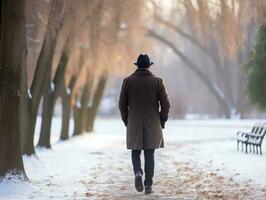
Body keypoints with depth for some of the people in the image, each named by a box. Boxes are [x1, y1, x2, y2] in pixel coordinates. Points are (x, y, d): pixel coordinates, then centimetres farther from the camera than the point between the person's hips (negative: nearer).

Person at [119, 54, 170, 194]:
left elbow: (122, 104, -1)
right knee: (149, 154, 6)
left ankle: (138, 172, -11)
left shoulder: (128, 81, -2)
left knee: (135, 151, 16)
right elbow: (165, 104, -5)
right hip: (152, 124, 0)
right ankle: (148, 185, 1)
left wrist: (126, 121, 11)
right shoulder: (157, 81, -3)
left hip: (134, 124, 0)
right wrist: (162, 122, 7)